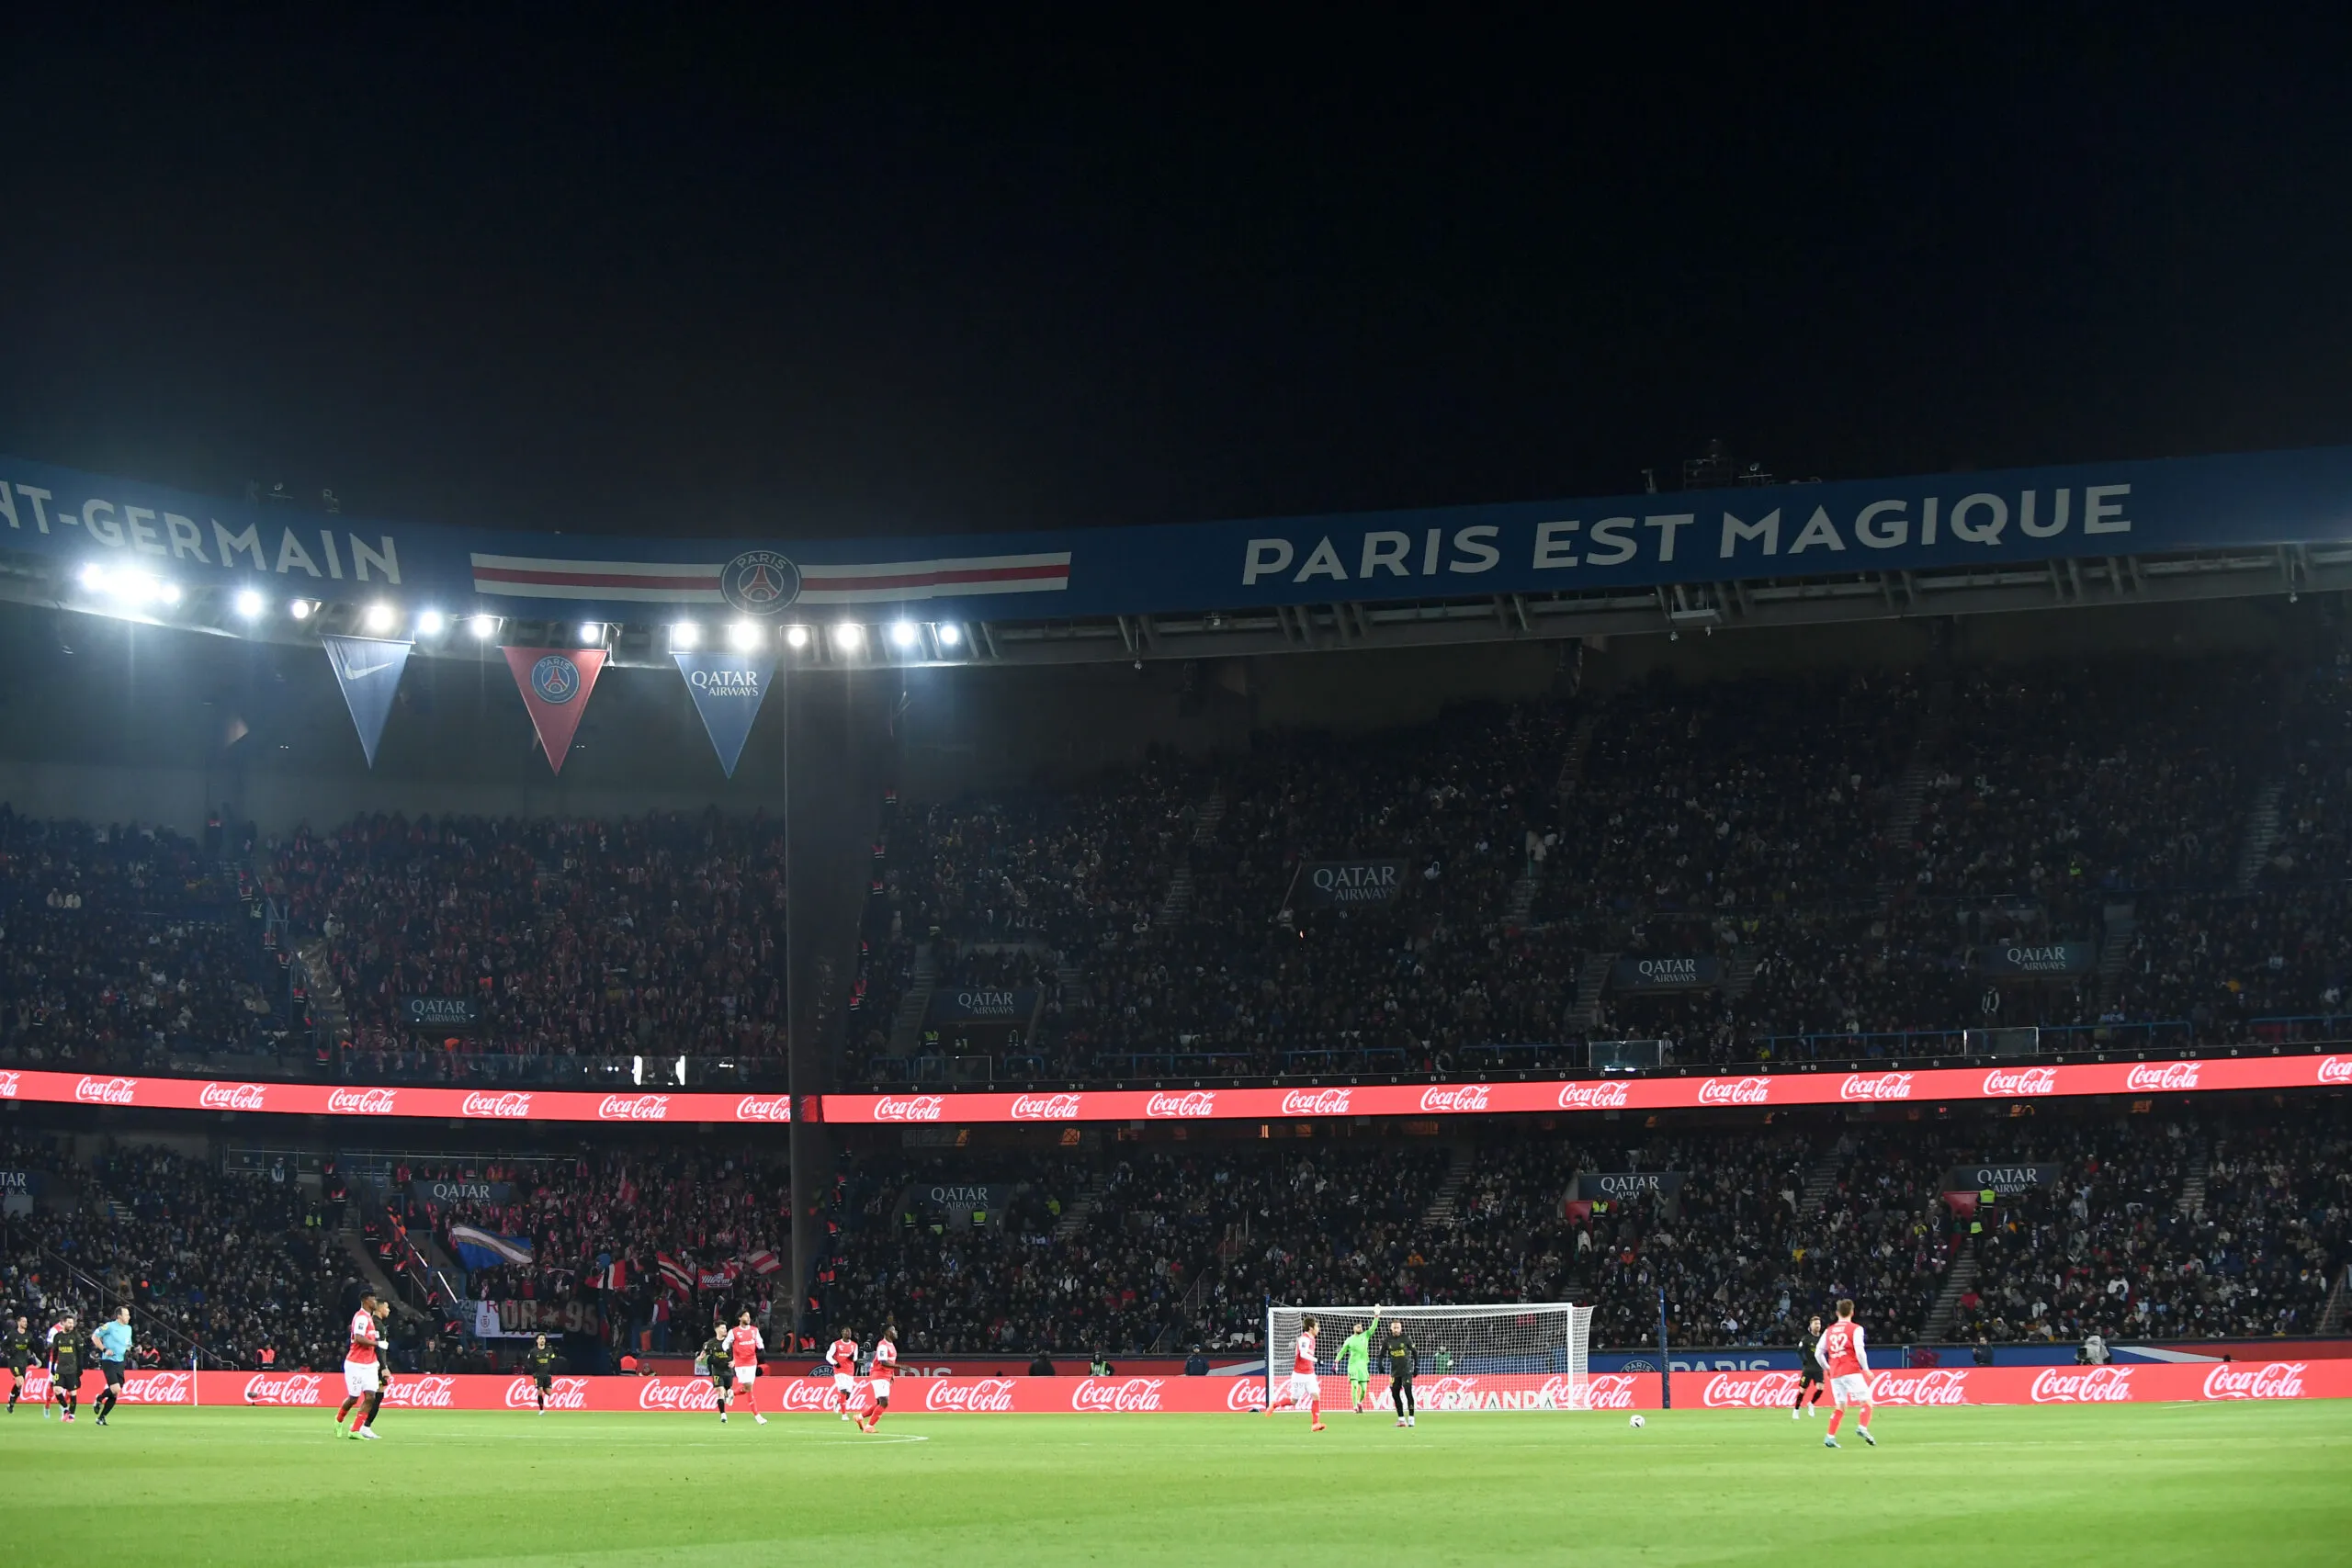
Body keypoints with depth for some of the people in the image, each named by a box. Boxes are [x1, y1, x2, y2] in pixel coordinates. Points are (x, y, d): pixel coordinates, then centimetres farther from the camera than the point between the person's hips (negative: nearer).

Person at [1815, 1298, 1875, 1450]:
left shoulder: (1829, 1331, 14)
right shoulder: (1855, 1329, -1)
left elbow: (1818, 1352, 12)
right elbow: (1859, 1351, -12)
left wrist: (1827, 1368, 24)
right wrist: (1866, 1369, -2)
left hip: (1835, 1374, 5)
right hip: (1851, 1371, -5)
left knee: (1840, 1406, 13)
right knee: (1866, 1401, -1)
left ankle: (1830, 1437, 3)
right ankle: (1862, 1427, -26)